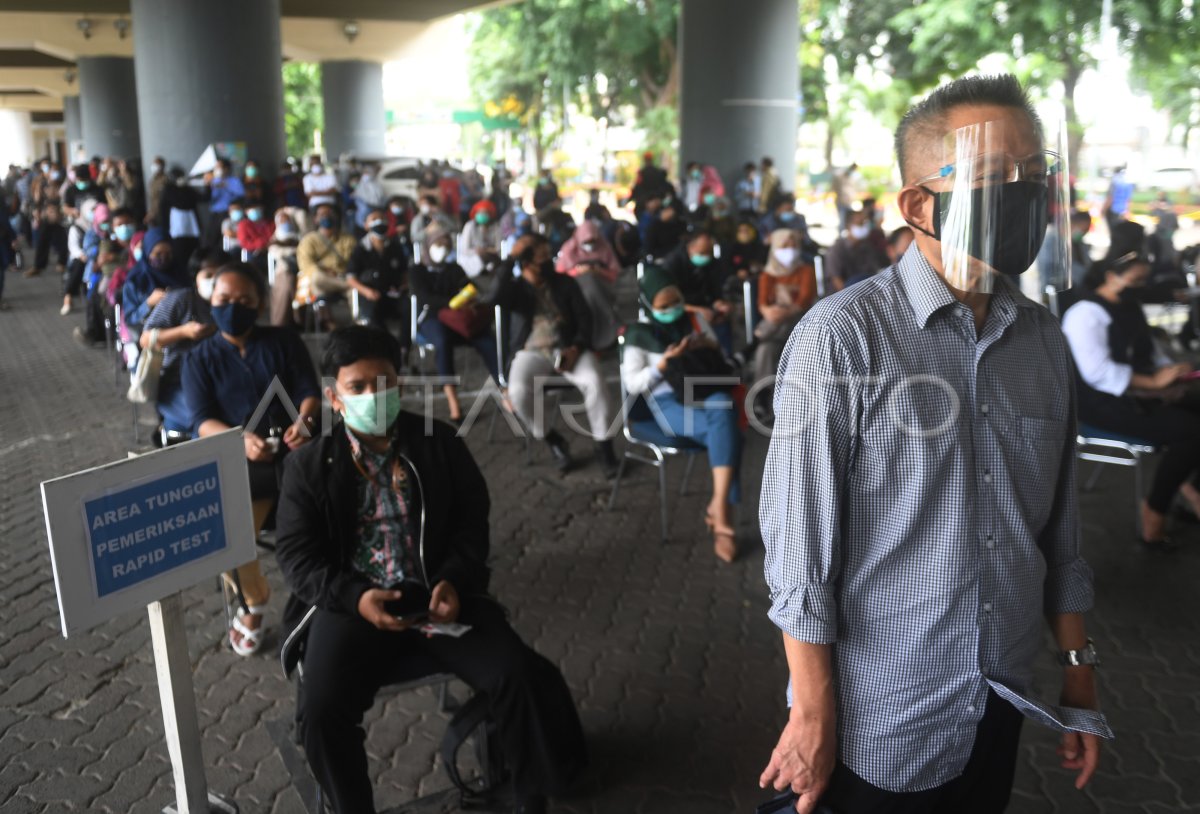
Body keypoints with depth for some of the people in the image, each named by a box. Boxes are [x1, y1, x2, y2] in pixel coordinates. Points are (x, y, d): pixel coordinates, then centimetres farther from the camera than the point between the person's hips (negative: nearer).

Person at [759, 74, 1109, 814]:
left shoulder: (1045, 340, 1)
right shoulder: (842, 337, -18)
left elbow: (1060, 528, 7)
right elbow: (799, 545, -17)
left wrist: (1079, 670, 9)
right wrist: (812, 717, -13)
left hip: (1002, 710, 6)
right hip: (880, 723, -5)